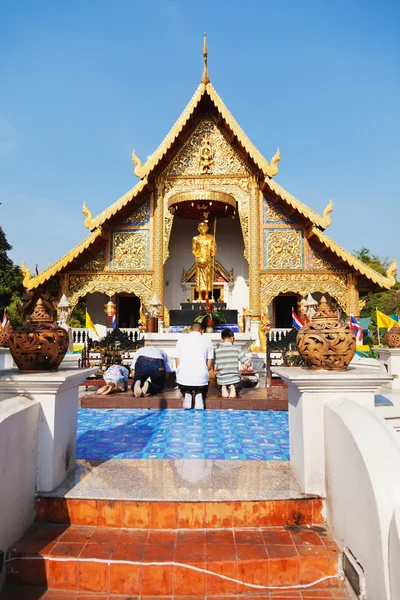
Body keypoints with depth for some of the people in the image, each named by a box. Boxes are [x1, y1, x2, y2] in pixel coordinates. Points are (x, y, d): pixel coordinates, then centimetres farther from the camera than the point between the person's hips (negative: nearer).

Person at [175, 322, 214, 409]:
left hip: (183, 377, 1)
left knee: (186, 392, 32)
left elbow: (177, 363, 9)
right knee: (201, 393, 29)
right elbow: (209, 365, 6)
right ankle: (199, 395, -6)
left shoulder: (181, 339, 12)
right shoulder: (207, 340, 9)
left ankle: (187, 395, -4)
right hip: (201, 378, -1)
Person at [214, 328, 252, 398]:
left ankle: (223, 389, -2)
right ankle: (233, 389, -4)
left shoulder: (217, 350, -2)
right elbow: (248, 363, -7)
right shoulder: (236, 349, -6)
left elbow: (215, 368, -4)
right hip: (234, 381, -1)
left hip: (221, 382, 2)